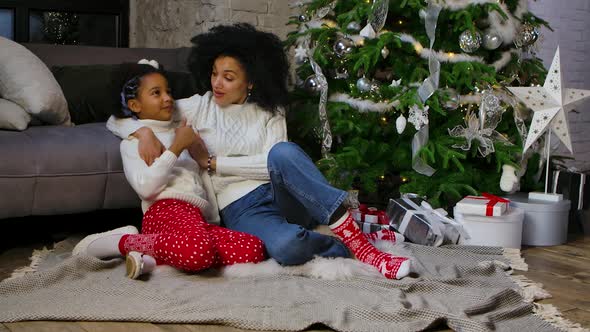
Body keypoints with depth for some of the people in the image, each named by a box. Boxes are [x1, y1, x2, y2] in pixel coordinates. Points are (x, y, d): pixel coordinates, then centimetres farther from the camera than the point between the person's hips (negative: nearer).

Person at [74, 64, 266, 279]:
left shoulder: (181, 133, 32)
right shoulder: (133, 141, 13)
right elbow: (145, 187, -6)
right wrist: (176, 147, -4)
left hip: (200, 216, 6)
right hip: (167, 210, -6)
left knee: (254, 249, -24)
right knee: (198, 251, -41)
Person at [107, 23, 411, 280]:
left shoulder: (269, 112, 10)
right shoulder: (197, 108, 8)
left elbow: (276, 162, -6)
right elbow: (117, 119, 7)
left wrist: (212, 162, -8)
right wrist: (144, 131, -16)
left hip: (282, 196, 2)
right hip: (239, 210, -2)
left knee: (282, 152, -36)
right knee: (285, 247, -40)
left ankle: (350, 231, -35)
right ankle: (348, 247, -15)